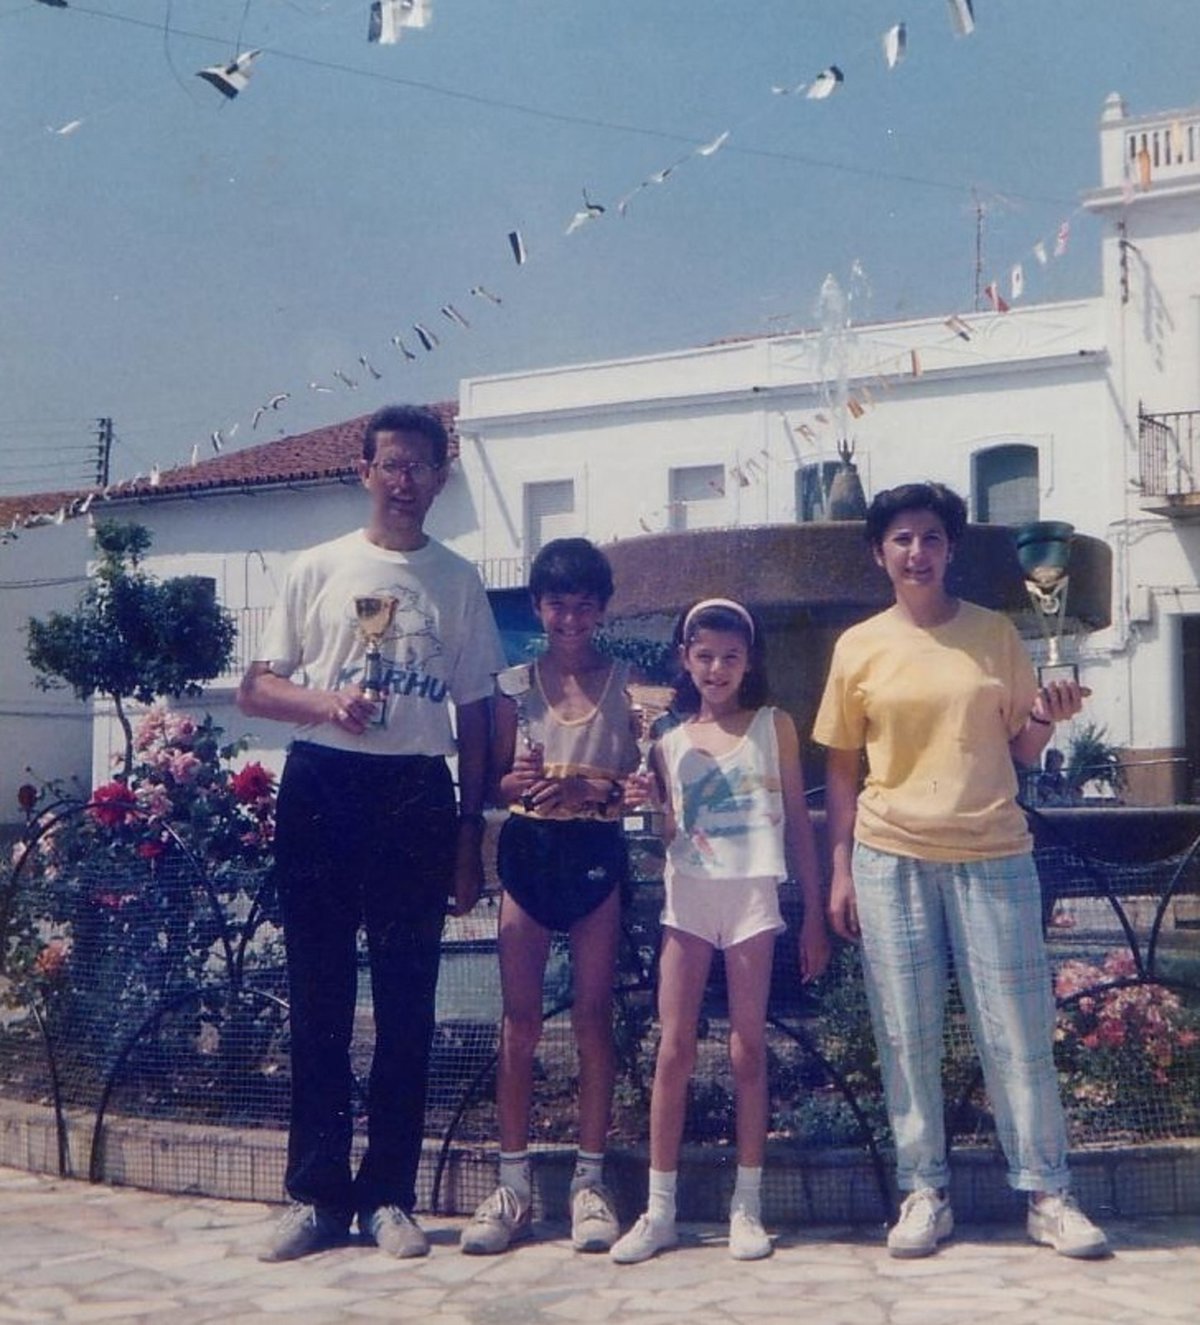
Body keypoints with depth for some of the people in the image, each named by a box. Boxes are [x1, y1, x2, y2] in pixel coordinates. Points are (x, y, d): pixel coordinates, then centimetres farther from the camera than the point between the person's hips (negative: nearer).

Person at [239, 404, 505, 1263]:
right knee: (320, 997, 2)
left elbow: (474, 713, 10)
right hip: (322, 784, 0)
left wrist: (471, 827, 4)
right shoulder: (320, 569, 8)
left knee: (407, 1001, 2)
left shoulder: (458, 581, 10)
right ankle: (317, 1194, 10)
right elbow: (256, 689, 7)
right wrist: (326, 702, -13)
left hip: (418, 795, 1)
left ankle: (388, 1197, 11)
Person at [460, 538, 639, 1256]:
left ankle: (591, 1179, 11)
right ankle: (513, 1182, 9)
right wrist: (521, 781, -14)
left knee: (594, 1015, 2)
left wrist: (594, 788, -20)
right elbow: (494, 781, 8)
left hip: (598, 853, -1)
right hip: (527, 849, 1)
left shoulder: (627, 685, 2)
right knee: (520, 1019, 2)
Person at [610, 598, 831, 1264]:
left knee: (748, 1049, 2)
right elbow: (667, 833, 14)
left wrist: (815, 913, 3)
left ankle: (747, 1207, 9)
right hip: (687, 895, 1)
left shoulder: (774, 727, 6)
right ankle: (659, 1209, 3)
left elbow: (798, 821, 6)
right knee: (673, 1048, -1)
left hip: (752, 894, -1)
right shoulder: (670, 741, 10)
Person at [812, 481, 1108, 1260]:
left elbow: (1023, 752, 10)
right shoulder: (859, 648, 5)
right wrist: (841, 871, 2)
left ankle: (1048, 1195, 11)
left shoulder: (996, 634, 6)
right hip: (891, 858, 0)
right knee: (907, 1037, 4)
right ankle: (925, 1194, 14)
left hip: (993, 856, 0)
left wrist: (1049, 719, -12)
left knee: (1018, 1032, 1)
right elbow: (841, 770, 8)